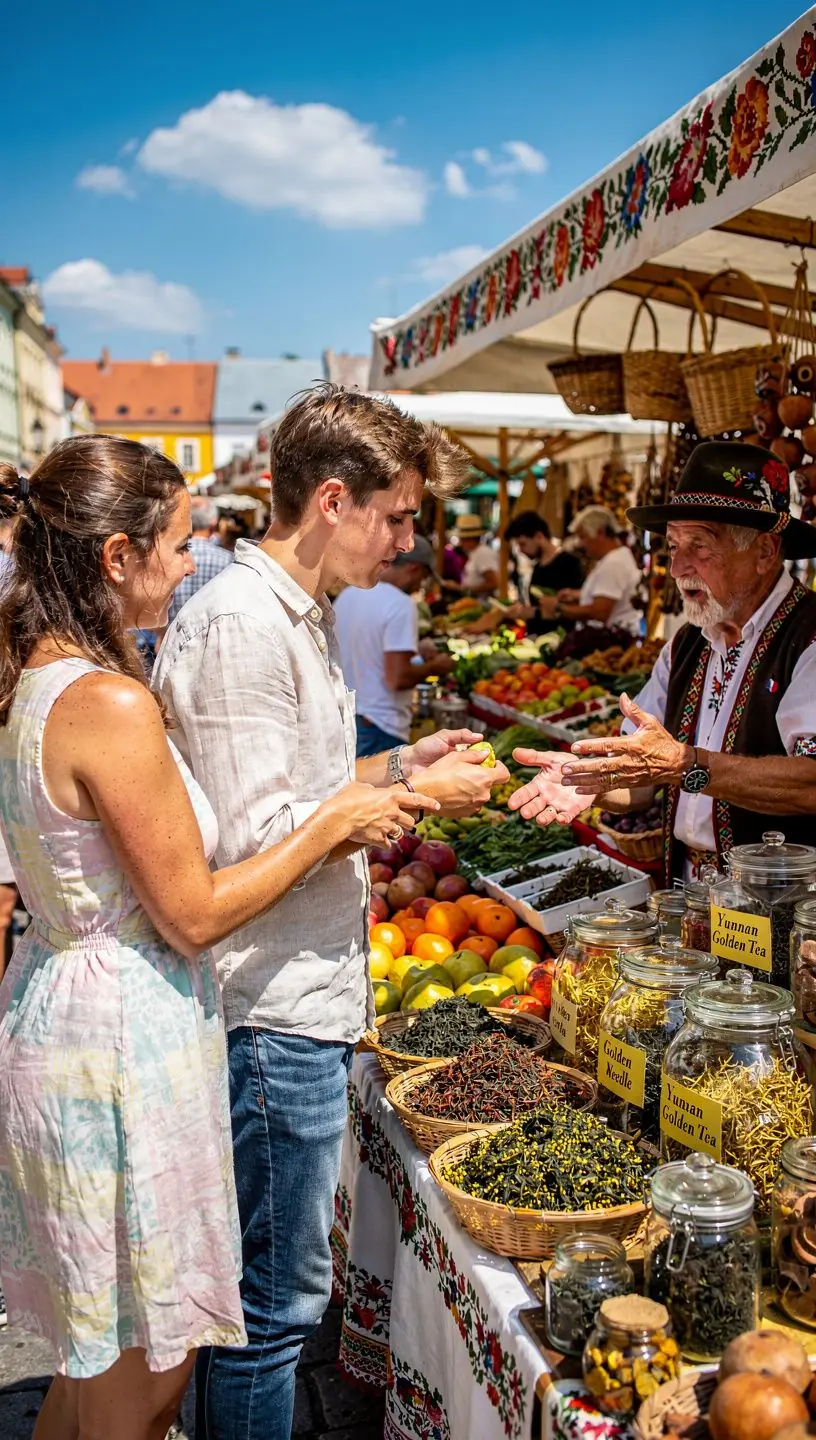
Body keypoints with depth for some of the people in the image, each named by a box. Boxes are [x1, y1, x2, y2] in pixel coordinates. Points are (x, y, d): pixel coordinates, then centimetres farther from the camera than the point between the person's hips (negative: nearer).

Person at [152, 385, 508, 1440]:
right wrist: (415, 796, -14)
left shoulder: (297, 615, 14)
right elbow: (256, 838, -21)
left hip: (305, 990, 10)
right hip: (275, 1008, -10)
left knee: (266, 1279, 22)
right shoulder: (240, 622, -19)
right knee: (280, 1291, 6)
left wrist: (399, 763, 8)